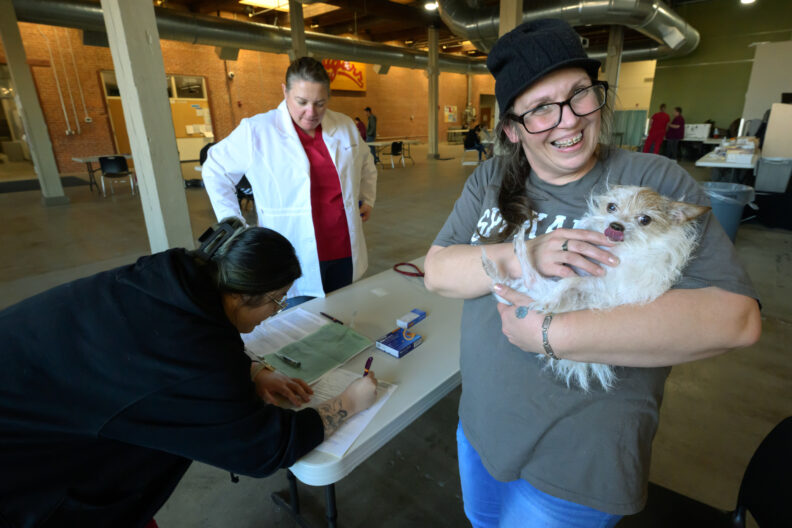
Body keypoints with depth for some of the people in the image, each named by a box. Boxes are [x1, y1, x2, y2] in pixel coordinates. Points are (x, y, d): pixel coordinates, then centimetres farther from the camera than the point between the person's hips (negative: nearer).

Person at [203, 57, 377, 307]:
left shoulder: (346, 126, 6)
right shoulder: (256, 131, -6)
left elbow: (366, 165, 26)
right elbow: (215, 170, 5)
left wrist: (367, 199, 15)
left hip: (345, 254, 4)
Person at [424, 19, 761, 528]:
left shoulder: (656, 182, -15)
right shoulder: (490, 180, -4)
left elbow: (737, 316, -23)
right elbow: (437, 272, -10)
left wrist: (551, 333, -30)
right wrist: (521, 256, -29)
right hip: (480, 425, 5)